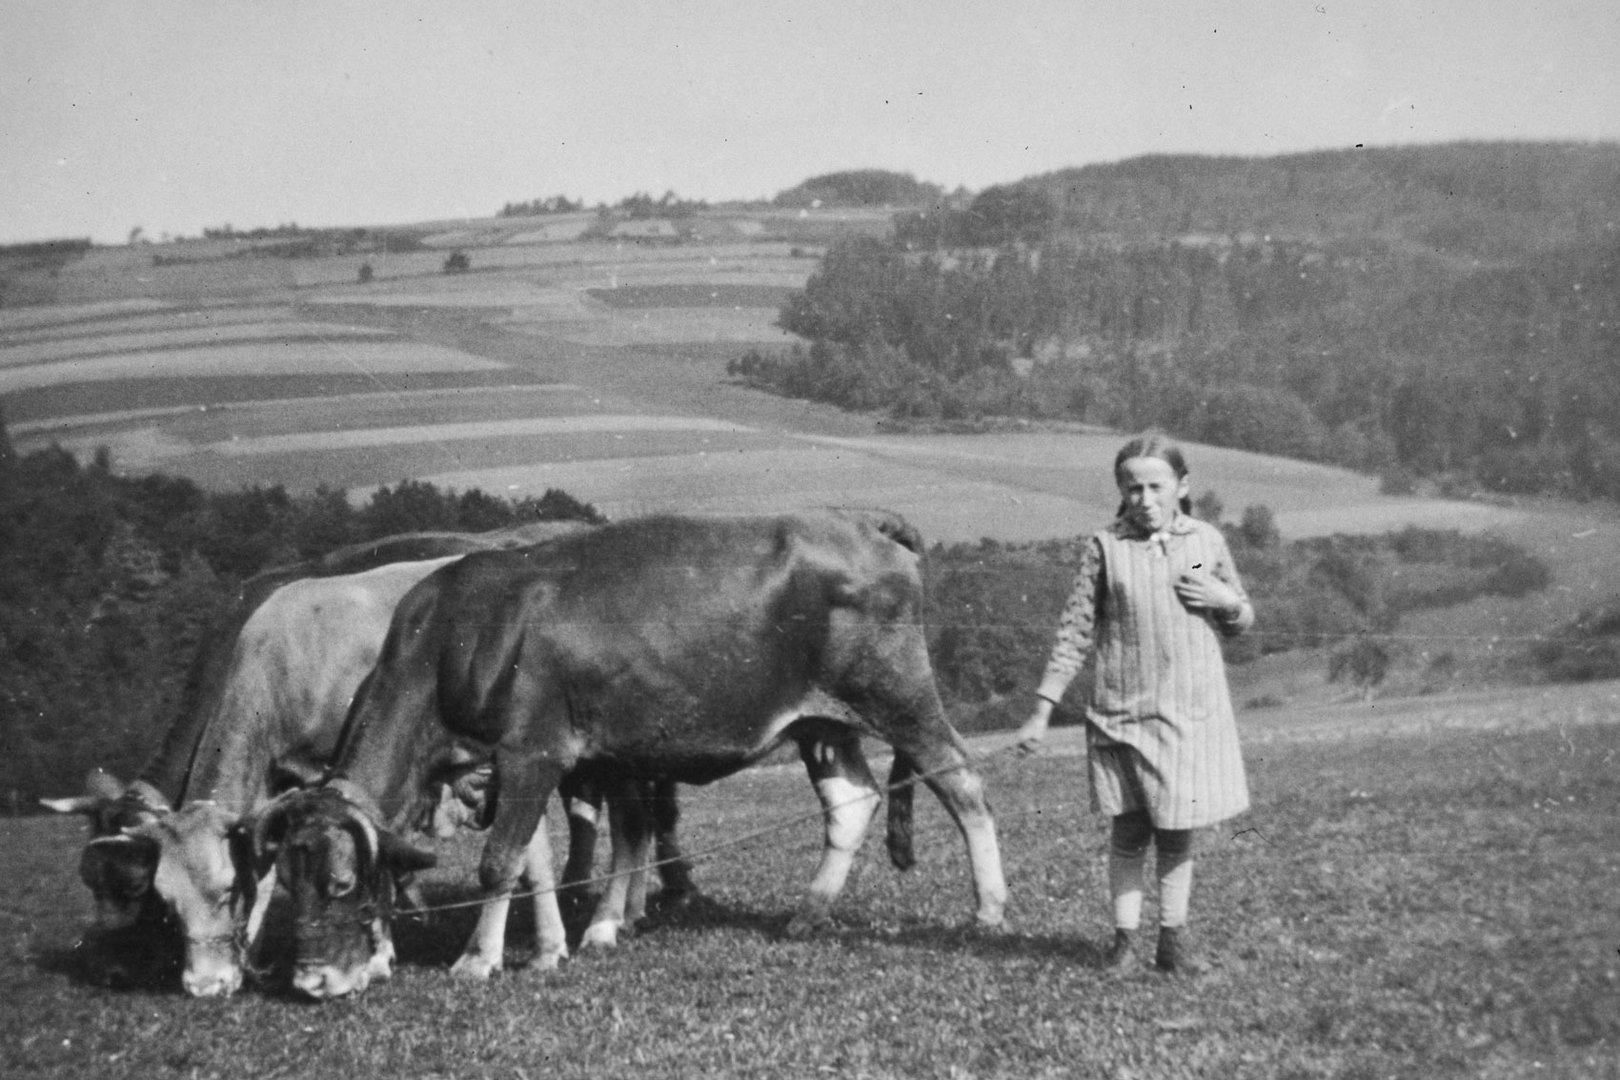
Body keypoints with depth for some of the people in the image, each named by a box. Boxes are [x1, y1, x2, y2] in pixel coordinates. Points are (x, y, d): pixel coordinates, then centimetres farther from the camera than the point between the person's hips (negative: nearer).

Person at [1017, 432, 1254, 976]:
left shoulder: (1207, 541, 5)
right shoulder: (1106, 548, -2)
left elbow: (1240, 623, 16)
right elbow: (1075, 632, 0)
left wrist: (1226, 599, -8)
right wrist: (1042, 710, -3)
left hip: (1192, 712, 1)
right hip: (1121, 713, -1)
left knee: (1178, 831, 5)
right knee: (1128, 833, 5)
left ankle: (1173, 939, 17)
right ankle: (1124, 937, 15)